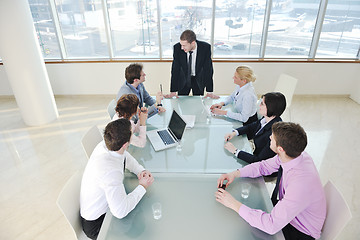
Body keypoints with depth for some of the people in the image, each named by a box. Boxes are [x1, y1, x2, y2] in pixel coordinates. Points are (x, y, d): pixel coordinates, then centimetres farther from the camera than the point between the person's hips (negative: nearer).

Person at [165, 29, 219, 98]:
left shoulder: (205, 47, -24)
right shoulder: (177, 47, -22)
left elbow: (208, 69, -20)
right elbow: (175, 69, -18)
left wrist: (209, 92, -22)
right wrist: (173, 91, -20)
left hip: (199, 80, 0)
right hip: (183, 79, 1)